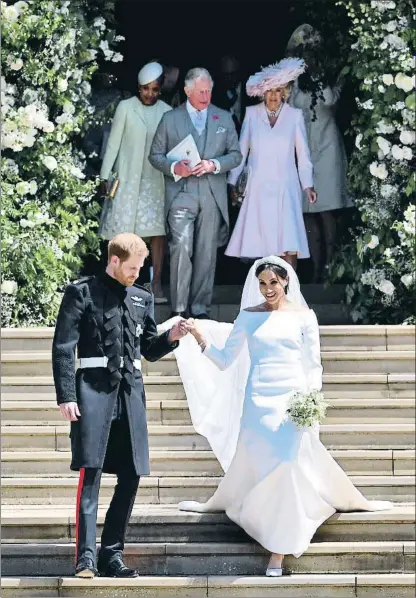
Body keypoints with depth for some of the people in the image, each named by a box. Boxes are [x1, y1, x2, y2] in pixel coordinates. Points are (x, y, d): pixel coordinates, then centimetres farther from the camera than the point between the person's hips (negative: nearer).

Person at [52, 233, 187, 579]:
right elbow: (63, 348, -4)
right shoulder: (82, 293, 1)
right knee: (91, 472, -10)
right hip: (94, 388, -5)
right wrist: (66, 395, -12)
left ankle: (112, 554, 13)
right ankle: (86, 556, -10)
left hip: (131, 391, 5)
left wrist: (171, 338, 1)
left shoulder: (143, 299, 16)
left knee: (131, 475, 4)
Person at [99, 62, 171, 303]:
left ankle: (157, 283, -1)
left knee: (158, 232, -4)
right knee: (123, 232, -2)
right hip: (128, 179, -2)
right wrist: (106, 176, -1)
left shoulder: (167, 112, 3)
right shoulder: (126, 107, -3)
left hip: (156, 180, 2)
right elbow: (114, 143, 1)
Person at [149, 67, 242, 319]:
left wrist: (214, 164, -8)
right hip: (181, 193, -2)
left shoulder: (224, 118, 13)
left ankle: (201, 308, 9)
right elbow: (155, 155, 8)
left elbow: (236, 155, 11)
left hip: (213, 195, 2)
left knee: (207, 253, 3)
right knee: (181, 248, -14)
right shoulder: (170, 119, 7)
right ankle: (178, 308, -8)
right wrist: (174, 168, -12)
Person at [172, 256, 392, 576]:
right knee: (254, 466, -1)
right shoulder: (248, 316, 8)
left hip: (293, 399, -1)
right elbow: (224, 360, 7)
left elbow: (313, 364, 7)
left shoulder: (303, 316, 5)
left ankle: (279, 549, -3)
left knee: (288, 468, -7)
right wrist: (201, 340, -8)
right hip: (259, 399, 1)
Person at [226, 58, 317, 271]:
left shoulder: (295, 115, 3)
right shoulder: (251, 113, 5)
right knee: (261, 243, -5)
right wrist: (232, 182, 10)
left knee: (289, 245, -11)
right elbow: (241, 150, 11)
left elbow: (303, 153, 6)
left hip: (285, 188, -1)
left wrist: (308, 185, 1)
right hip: (258, 188, 1)